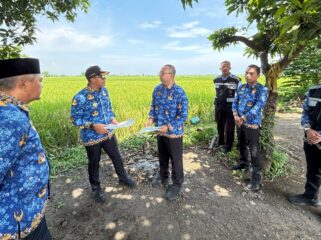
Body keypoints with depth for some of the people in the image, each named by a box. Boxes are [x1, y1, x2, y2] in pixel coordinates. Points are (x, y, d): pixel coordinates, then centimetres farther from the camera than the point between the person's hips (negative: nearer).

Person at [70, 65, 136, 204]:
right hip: (92, 138, -5)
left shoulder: (104, 90, -2)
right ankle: (96, 189, 39)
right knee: (94, 164, 15)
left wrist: (113, 118, -6)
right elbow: (75, 119, -15)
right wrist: (93, 126, -25)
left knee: (117, 157, 20)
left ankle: (123, 178, 45)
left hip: (108, 134, 6)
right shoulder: (80, 97, -22)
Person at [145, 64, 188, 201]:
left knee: (176, 159, 10)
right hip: (160, 131, 6)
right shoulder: (157, 89, -1)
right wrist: (150, 118, -6)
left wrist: (168, 127, -25)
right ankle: (163, 176, 48)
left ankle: (177, 184, 30)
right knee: (162, 156, 23)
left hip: (174, 133, -6)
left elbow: (183, 116, -19)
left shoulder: (179, 93, -20)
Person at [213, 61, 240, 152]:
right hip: (219, 107, 5)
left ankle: (228, 145, 21)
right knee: (220, 126, 15)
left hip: (230, 107, -4)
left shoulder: (236, 80, -9)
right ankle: (220, 142, 33)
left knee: (229, 127, 5)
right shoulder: (216, 80, 6)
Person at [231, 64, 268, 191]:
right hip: (239, 122, 6)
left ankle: (256, 179, 9)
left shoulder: (262, 89, -12)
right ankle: (243, 162, 46)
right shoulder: (241, 87, 6)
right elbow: (235, 102, 5)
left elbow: (257, 107, -22)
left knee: (254, 151, -2)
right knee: (242, 145, 23)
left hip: (252, 124, -6)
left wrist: (243, 118, -22)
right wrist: (235, 115, -13)